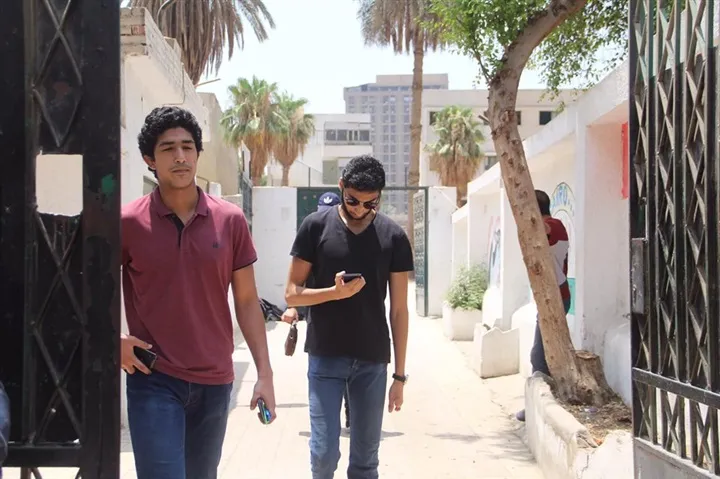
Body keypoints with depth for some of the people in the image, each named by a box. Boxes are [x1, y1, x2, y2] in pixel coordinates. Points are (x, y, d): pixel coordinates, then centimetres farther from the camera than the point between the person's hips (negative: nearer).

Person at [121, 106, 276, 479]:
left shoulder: (230, 220, 1)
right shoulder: (128, 222, -5)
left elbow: (247, 301, 4)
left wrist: (265, 373, 0)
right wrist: (114, 340, -10)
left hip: (215, 381, 3)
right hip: (154, 381, -3)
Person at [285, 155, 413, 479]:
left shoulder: (394, 237, 1)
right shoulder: (316, 227, -2)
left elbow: (399, 310, 4)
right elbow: (292, 293, -1)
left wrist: (400, 375, 3)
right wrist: (335, 292, -19)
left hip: (372, 361, 1)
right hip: (325, 357, -1)